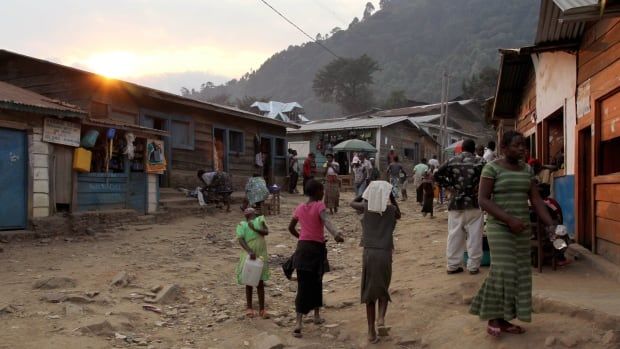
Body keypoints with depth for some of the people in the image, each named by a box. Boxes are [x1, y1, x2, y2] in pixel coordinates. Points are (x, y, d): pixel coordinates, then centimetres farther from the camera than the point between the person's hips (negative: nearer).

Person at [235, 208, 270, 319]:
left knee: (260, 283, 5)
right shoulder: (242, 225, -3)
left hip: (261, 256, 1)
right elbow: (240, 239, -16)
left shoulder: (260, 220, 5)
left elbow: (266, 232, -9)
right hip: (249, 256, -1)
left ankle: (262, 309, 14)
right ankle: (249, 307, 22)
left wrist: (254, 229, -25)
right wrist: (250, 251, -30)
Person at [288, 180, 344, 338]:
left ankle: (298, 323, -12)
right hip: (317, 248, -3)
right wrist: (336, 234, -44)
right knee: (316, 283, 18)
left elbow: (291, 227, 17)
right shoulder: (319, 205, -8)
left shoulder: (300, 208, 8)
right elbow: (326, 221, -28)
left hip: (302, 248, 4)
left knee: (303, 285, 0)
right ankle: (317, 315, 31)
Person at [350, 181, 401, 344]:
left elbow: (352, 203, 23)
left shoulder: (366, 207, 1)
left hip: (368, 253, 1)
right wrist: (392, 197, 20)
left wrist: (368, 192, 29)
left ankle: (371, 331, 9)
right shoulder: (391, 209, 0)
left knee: (369, 293, 10)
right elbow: (398, 215, 25)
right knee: (383, 290, 19)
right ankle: (381, 318, -6)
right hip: (384, 254, 0)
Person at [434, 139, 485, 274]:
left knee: (454, 235, 8)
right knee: (474, 235, 4)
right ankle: (473, 266, 7)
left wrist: (449, 185, 8)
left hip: (455, 203, 3)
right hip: (474, 203, -3)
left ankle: (453, 265, 12)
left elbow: (437, 175, 0)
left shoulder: (452, 161, 5)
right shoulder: (479, 162, -3)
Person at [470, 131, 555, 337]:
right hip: (499, 226, -6)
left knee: (518, 273, 5)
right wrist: (508, 219, -24)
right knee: (503, 271, -12)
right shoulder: (492, 168, -11)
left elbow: (536, 199, 6)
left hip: (521, 227, 7)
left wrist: (549, 224, -7)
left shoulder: (526, 169, 8)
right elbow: (483, 200, -16)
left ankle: (503, 319, 13)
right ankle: (493, 318, 0)